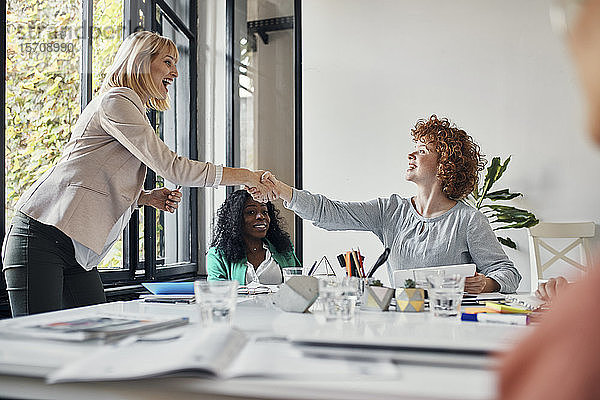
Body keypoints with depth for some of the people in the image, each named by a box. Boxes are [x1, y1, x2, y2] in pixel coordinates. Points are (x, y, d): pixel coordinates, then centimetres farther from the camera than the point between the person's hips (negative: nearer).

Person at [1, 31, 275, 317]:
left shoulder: (133, 111, 23)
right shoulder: (116, 101, -8)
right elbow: (170, 167, -17)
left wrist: (147, 197, 6)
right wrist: (245, 176, -10)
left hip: (76, 253, 10)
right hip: (41, 237, -9)